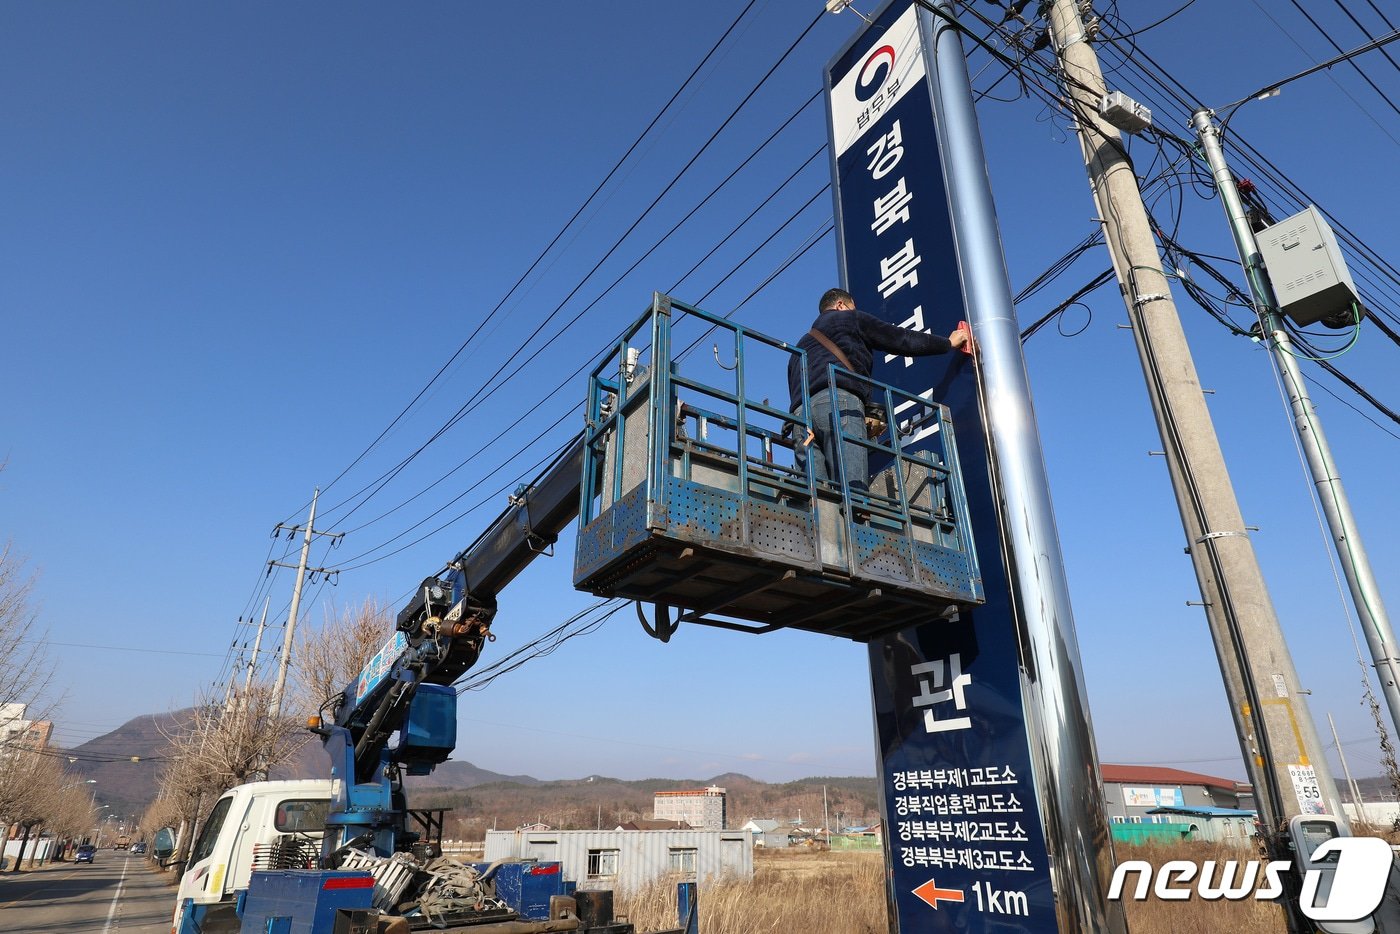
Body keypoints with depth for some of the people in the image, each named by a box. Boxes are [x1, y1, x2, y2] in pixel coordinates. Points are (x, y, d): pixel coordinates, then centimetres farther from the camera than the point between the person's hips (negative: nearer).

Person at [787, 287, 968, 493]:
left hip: (801, 411, 6)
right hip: (838, 401, -5)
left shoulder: (801, 346, 40)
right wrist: (949, 342, 35)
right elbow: (900, 339, 22)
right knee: (852, 489, -20)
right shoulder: (849, 318, 24)